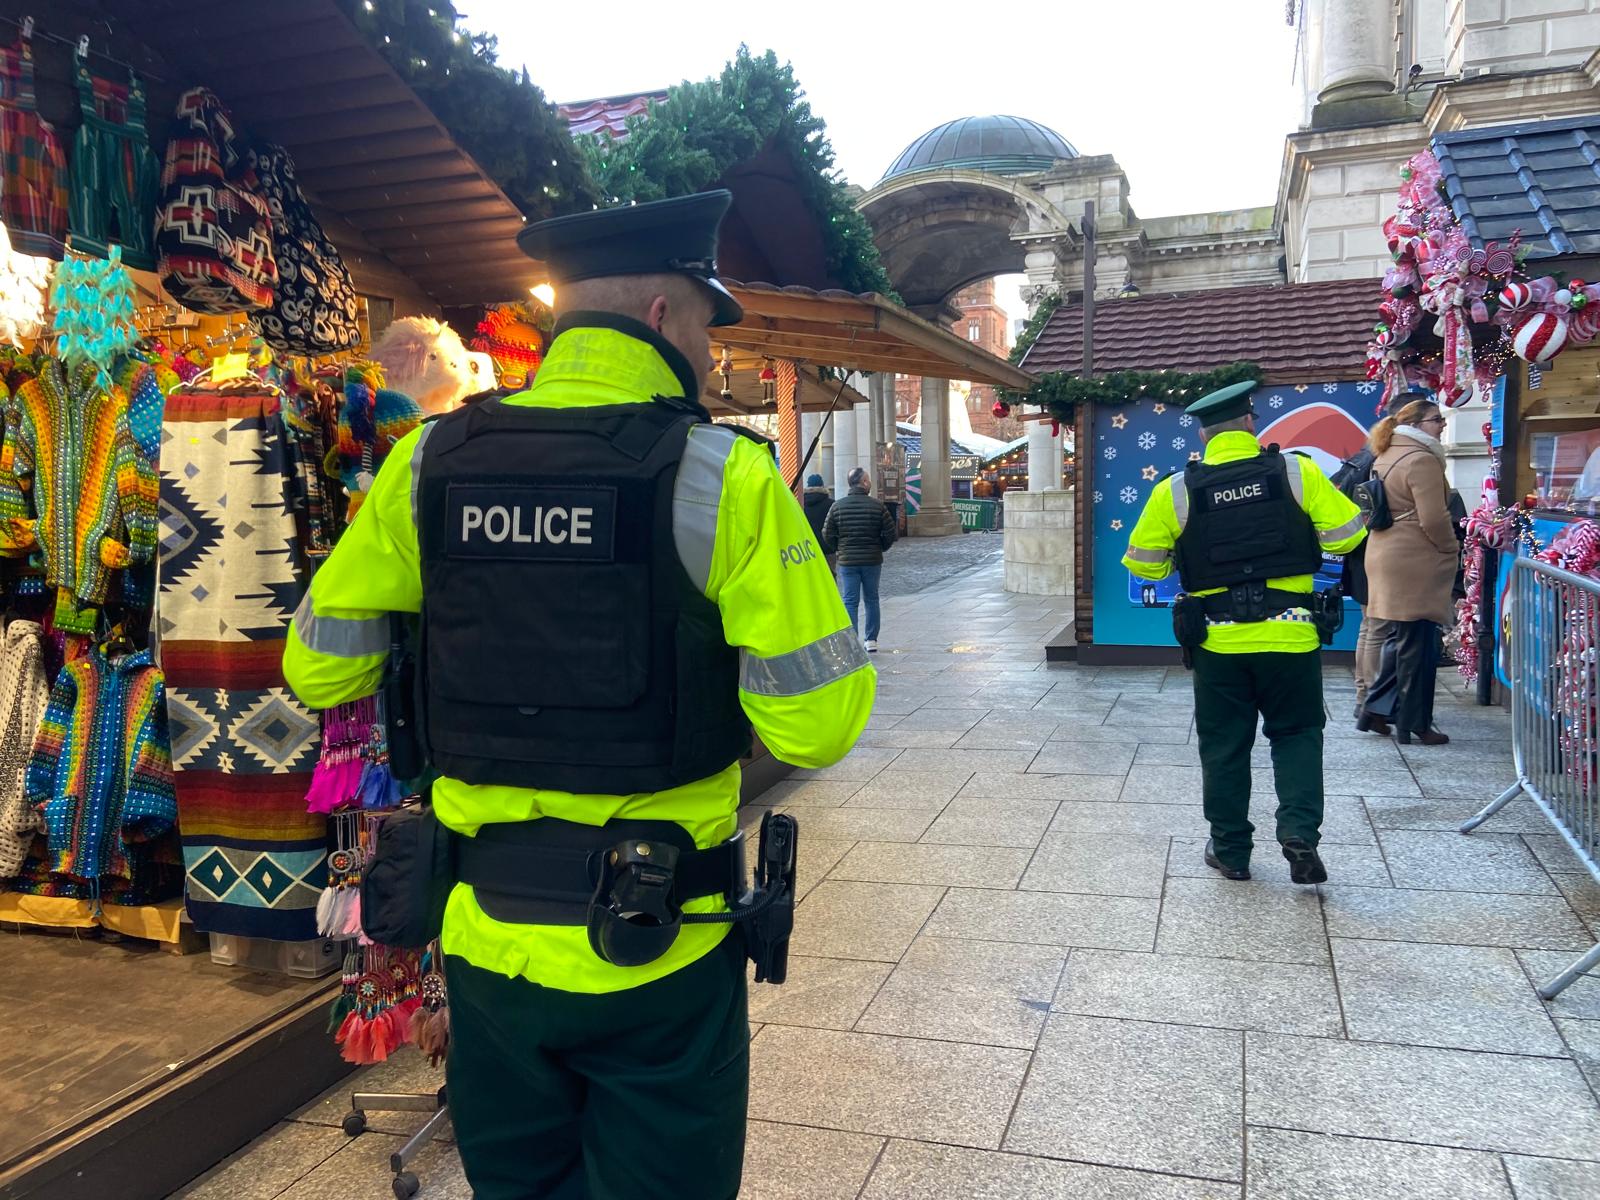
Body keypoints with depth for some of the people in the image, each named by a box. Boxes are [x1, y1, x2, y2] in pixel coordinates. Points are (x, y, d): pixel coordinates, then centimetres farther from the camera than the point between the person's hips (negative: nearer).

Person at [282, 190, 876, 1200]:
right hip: (655, 955, -3)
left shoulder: (432, 463, -3)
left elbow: (319, 670, 4)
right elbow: (815, 727, -15)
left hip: (487, 939, 4)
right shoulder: (723, 476, -14)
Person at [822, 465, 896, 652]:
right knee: (872, 599, 14)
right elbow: (890, 533, -4)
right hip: (872, 560, 0)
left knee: (850, 602, 2)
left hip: (847, 561, 0)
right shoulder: (877, 505, -5)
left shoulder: (837, 506, -3)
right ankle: (871, 640, 16)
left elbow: (827, 535, -1)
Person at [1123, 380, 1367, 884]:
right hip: (1289, 635, 0)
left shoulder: (1174, 490, -5)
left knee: (1224, 746, 13)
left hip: (1217, 640, 0)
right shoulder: (1298, 472, -6)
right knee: (1296, 735, 17)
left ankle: (1230, 850, 21)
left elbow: (1143, 563, 1)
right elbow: (1346, 537, -3)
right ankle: (1300, 831, 2)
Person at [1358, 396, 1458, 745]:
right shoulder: (1422, 460, -14)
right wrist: (1452, 551, -3)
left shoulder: (1385, 458, 14)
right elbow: (1434, 519, -19)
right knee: (1417, 645, -1)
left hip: (1386, 558, 9)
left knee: (1398, 640, 18)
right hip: (1416, 564, -9)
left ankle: (1376, 710, 17)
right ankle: (1414, 724, 7)